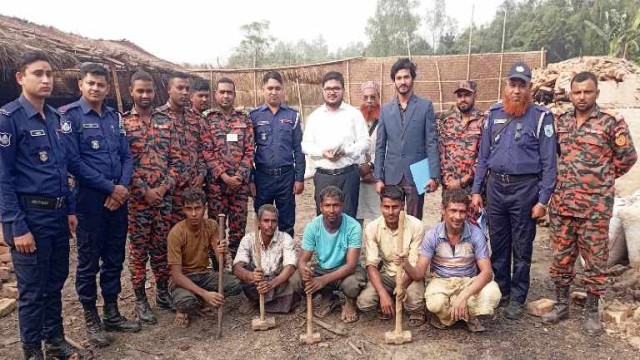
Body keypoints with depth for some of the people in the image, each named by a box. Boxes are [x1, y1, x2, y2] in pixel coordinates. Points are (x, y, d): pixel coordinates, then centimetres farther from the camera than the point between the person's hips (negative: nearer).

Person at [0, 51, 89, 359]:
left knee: (55, 283, 17)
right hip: (30, 216, -6)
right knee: (32, 289, 7)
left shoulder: (55, 117, 10)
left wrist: (69, 210, 12)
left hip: (57, 214, 7)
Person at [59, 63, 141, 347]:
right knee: (89, 260, 6)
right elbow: (73, 161, -13)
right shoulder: (69, 115, -6)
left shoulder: (115, 116, 10)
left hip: (118, 197, 5)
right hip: (89, 198, -5)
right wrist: (109, 188, -14)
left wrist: (123, 187, -8)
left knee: (114, 258, 13)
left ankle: (112, 313, 26)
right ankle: (91, 318, 20)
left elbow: (126, 156, 9)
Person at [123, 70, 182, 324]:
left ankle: (163, 292, 27)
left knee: (162, 246, 12)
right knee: (138, 248, 5)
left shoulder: (166, 121, 8)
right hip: (136, 197, -3)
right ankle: (140, 300, 17)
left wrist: (164, 187, -7)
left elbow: (175, 159, 5)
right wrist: (144, 190, -13)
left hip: (164, 195, 3)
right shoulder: (123, 123, -1)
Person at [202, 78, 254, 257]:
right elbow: (206, 152, -6)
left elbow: (249, 150, 4)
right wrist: (224, 176, -14)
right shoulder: (206, 118, 1)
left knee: (239, 226, 7)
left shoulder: (244, 119, 8)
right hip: (216, 182, -2)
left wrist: (240, 175, -9)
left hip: (241, 182, 2)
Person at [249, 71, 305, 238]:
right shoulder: (254, 116, 2)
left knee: (287, 224, 9)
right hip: (262, 176, 0)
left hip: (286, 175, 0)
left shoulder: (292, 115, 3)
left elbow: (298, 149, 3)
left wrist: (299, 178, -1)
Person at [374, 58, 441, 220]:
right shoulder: (386, 108, 9)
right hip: (391, 176, 2)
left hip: (416, 175, -2)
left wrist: (434, 176, -9)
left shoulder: (425, 106, 2)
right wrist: (378, 177, 2)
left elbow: (432, 143, -2)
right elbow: (380, 146, 8)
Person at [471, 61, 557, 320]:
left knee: (521, 248, 7)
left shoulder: (541, 117, -5)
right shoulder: (494, 113, 6)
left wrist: (543, 200, -10)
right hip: (495, 186, 3)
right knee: (498, 244, 13)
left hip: (525, 188, -3)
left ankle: (517, 299, 21)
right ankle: (500, 291, 29)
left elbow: (549, 162, -6)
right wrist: (476, 190, 6)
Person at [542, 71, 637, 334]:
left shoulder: (611, 123, -6)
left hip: (595, 205, -4)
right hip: (562, 203, 4)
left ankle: (592, 312, 22)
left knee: (595, 259, 7)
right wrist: (565, 177, 11)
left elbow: (628, 157, 1)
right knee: (561, 256, 11)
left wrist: (603, 179, 7)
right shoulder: (561, 121, 6)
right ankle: (561, 305, 26)